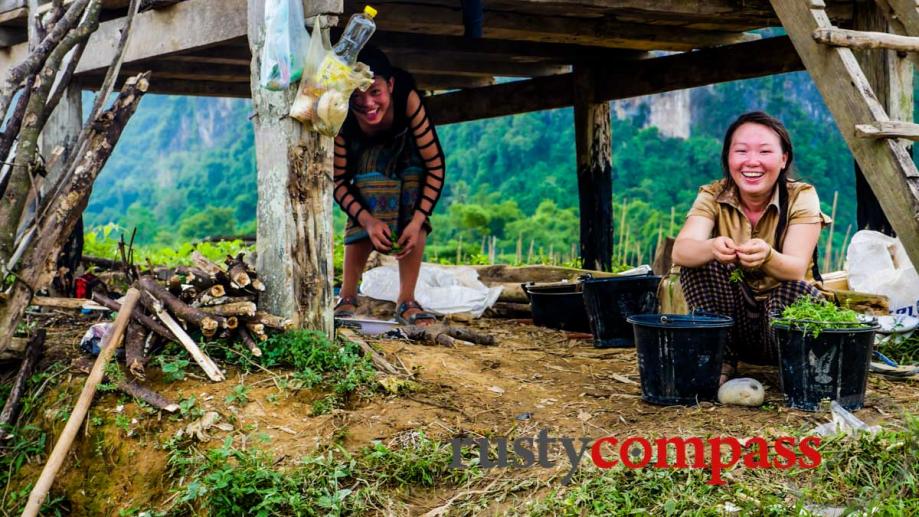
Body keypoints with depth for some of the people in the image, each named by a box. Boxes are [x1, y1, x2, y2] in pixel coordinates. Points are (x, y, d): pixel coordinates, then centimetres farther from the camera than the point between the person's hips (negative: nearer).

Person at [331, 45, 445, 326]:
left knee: (412, 217, -25)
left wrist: (417, 221, -39)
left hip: (406, 148, 0)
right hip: (365, 154, 0)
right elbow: (338, 181, -27)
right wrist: (367, 220, -41)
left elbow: (436, 165, -34)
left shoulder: (408, 99, -41)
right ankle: (347, 297, -8)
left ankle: (406, 301, -11)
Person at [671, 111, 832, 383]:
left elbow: (797, 269, -25)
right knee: (700, 262, -23)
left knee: (798, 289, -34)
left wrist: (767, 256, -48)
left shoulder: (801, 197, -11)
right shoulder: (713, 197, -8)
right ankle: (719, 362, -14)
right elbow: (680, 251, -26)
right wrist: (712, 248, -49)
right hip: (731, 318, 2)